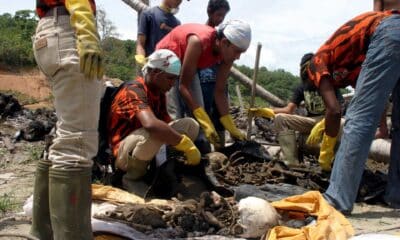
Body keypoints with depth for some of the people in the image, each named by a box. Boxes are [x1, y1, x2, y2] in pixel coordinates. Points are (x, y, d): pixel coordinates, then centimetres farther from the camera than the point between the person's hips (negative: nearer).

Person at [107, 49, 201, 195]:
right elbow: (150, 124, -40)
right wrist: (185, 143, -35)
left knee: (190, 125, -4)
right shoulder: (134, 90, -22)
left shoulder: (159, 92, 6)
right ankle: (132, 177, -12)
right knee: (153, 133, -39)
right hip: (123, 153, -8)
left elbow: (167, 123, 7)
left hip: (144, 143, 8)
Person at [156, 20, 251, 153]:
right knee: (175, 112, -18)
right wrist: (206, 125, -42)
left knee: (198, 110, -1)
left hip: (187, 64, 7)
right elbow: (183, 86, -37)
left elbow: (219, 91, -13)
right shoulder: (198, 42, -40)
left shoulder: (227, 53, -20)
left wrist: (232, 129, -17)